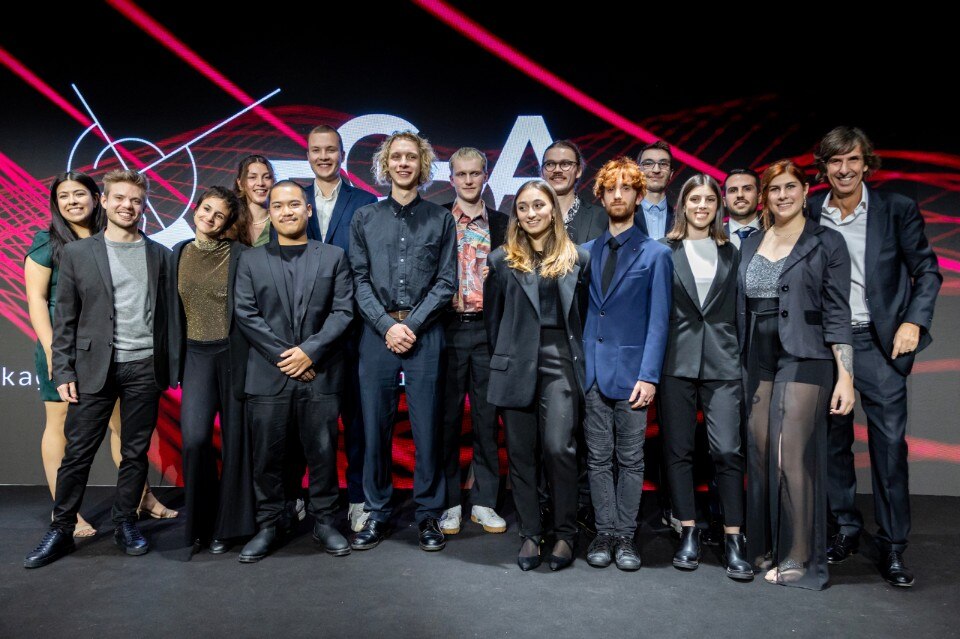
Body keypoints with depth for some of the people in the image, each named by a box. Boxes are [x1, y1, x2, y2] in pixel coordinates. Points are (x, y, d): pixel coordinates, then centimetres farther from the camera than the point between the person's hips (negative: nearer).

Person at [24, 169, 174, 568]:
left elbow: (165, 313, 7)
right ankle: (61, 530, 18)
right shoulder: (77, 253, 4)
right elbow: (64, 319, 3)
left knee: (135, 453, 8)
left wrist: (168, 367, 2)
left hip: (145, 369, 1)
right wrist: (63, 371, -3)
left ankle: (126, 524, 22)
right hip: (94, 368, -1)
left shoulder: (158, 254, 8)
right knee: (77, 453, 4)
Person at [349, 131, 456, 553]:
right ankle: (377, 513, 18)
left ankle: (428, 514, 15)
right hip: (377, 331, 1)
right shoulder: (364, 218, 11)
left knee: (427, 426, 2)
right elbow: (360, 280, 5)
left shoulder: (441, 219, 8)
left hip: (424, 333, -1)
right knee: (375, 426, 5)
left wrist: (412, 324, -8)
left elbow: (446, 282, 2)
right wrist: (387, 325, -8)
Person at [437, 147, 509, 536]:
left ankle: (484, 502, 19)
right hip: (448, 328, -1)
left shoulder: (501, 224, 9)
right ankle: (449, 503, 17)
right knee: (447, 419, 5)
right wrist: (444, 299, -6)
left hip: (487, 329, 2)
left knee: (487, 419, 6)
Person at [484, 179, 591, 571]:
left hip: (561, 364, -1)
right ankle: (530, 533, 18)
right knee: (521, 453, 5)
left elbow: (584, 314, 10)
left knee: (558, 448, -11)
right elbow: (492, 316, 13)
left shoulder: (577, 258, 8)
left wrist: (578, 356, 5)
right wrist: (503, 356, 10)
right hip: (516, 366, 1)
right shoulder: (502, 260, 8)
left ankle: (565, 532, 8)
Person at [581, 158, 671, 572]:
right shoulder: (586, 252, 11)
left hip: (630, 370, -2)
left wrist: (649, 375, -11)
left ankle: (626, 536, 17)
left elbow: (658, 320, -3)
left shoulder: (655, 254, 2)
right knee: (598, 458, 8)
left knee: (630, 459, 5)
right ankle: (605, 533, 18)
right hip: (591, 367, 3)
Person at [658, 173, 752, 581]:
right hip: (676, 361, -1)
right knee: (678, 450, 5)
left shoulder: (731, 253, 12)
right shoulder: (664, 251, 5)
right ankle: (688, 532, 18)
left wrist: (744, 361, 4)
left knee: (727, 450, -4)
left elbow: (740, 310, 11)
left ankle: (734, 538, 7)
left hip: (722, 362, 1)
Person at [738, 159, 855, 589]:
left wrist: (845, 376, -10)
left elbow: (837, 313, -5)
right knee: (759, 457, 7)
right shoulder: (750, 245, 13)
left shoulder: (827, 243, 0)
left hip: (804, 360, -4)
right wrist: (740, 367, 10)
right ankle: (764, 547, 22)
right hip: (758, 361, 5)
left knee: (793, 457, -6)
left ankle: (799, 557, 8)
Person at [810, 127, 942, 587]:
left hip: (878, 342, -2)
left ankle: (893, 546, 12)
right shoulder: (809, 214, 2)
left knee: (890, 442, -1)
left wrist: (914, 321, -9)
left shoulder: (897, 210, -1)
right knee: (833, 440, 10)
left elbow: (927, 270, 3)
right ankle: (846, 527, 26)